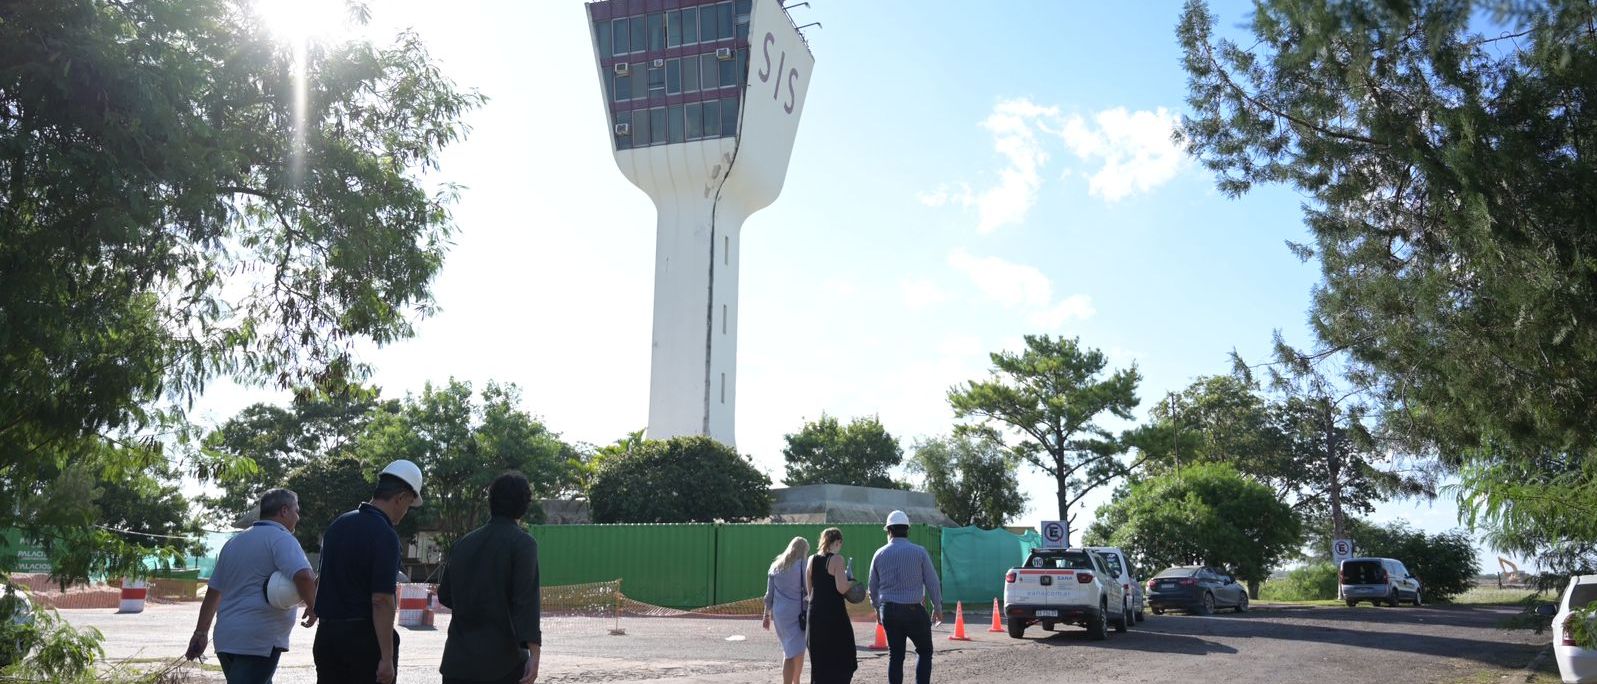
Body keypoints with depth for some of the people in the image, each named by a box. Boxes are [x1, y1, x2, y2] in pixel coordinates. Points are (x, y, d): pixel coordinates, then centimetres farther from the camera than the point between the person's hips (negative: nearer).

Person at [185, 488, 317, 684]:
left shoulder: (234, 542, 19)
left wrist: (201, 633, 25)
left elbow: (213, 592, 21)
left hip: (226, 638, 9)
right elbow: (303, 576, -24)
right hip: (260, 640, -9)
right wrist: (313, 608, -9)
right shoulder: (280, 538, -8)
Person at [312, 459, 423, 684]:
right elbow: (381, 600, -21)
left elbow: (322, 581, 17)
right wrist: (387, 658, -20)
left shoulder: (337, 525, 9)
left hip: (326, 633, 7)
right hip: (365, 637, -7)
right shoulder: (385, 536, -16)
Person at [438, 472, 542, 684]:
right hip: (502, 659, -5)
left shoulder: (464, 543, 10)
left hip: (458, 658, 5)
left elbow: (444, 595, 18)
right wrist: (534, 654, -21)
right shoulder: (522, 543, -7)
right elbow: (526, 600, -17)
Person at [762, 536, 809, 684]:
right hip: (797, 612, -5)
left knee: (788, 649, 17)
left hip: (779, 613, 6)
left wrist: (767, 614, 16)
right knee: (797, 652, 2)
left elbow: (769, 593, 11)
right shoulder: (802, 565, -7)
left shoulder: (776, 566, 9)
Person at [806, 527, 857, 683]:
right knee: (841, 655, 5)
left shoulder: (812, 559, 7)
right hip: (834, 613, -6)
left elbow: (809, 589, 12)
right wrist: (849, 580, 2)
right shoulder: (837, 559, -11)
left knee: (819, 658, 14)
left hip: (815, 612, 6)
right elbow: (842, 588, -17)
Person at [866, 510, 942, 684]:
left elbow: (873, 585, 12)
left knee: (895, 655, 10)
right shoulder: (919, 552, -6)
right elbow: (932, 582, -2)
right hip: (913, 610, -3)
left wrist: (877, 608, 27)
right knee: (924, 651, 11)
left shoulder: (880, 554, 3)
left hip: (888, 610, 3)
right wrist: (937, 607, 11)